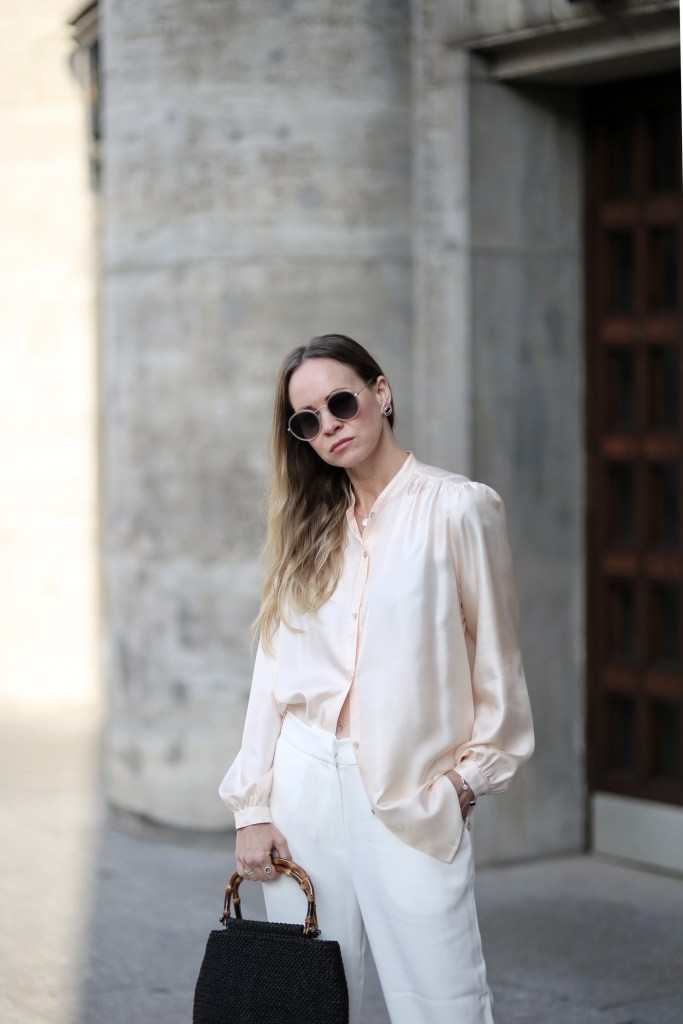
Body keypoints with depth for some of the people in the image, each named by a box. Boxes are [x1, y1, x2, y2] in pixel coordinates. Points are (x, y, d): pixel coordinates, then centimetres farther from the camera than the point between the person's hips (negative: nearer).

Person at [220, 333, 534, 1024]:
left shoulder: (458, 508, -1)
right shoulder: (308, 528, 13)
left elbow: (496, 664, 2)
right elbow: (273, 668, 9)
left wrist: (467, 779, 1)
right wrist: (252, 808, 4)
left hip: (413, 797, -4)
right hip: (303, 785, 4)